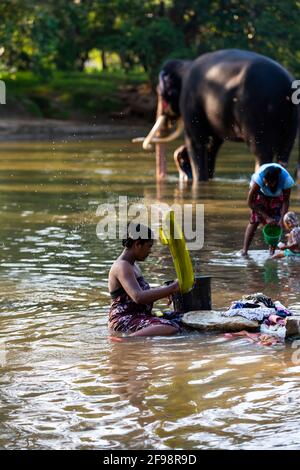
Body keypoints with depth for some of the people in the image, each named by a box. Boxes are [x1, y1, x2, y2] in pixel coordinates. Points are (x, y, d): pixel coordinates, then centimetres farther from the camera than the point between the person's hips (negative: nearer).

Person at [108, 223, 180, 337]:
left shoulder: (133, 266, 20)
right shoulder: (122, 267, -14)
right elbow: (138, 297, -27)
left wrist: (165, 291, 12)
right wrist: (172, 288, -23)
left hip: (138, 317, 11)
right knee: (171, 329, -30)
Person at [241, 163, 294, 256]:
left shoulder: (286, 179, -38)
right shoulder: (259, 177, -42)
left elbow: (286, 201, -21)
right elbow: (250, 202, -33)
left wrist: (282, 219, -31)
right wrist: (266, 217, -34)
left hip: (277, 196, 1)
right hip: (261, 193, -1)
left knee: (275, 222, -10)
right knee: (255, 220, -13)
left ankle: (272, 252, 0)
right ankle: (244, 250, -10)